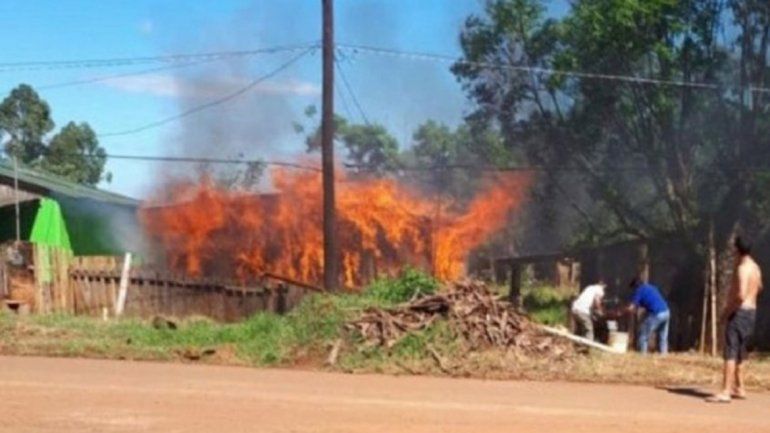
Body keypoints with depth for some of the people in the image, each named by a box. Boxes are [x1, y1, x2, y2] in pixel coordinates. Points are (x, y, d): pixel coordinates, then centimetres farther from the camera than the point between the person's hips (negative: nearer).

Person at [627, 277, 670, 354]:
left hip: (656, 314, -7)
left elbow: (631, 308, -6)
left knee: (643, 336, 2)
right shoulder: (651, 287, 23)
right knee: (663, 337, 16)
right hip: (666, 312, 7)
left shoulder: (639, 290, 1)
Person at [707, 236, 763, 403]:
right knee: (740, 353, 19)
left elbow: (741, 295, -28)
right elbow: (759, 287, 33)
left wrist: (728, 310, -17)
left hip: (739, 312, -10)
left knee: (730, 353, -13)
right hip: (751, 311, 10)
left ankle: (725, 392, -19)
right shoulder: (755, 267, 13)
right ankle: (739, 388, 26)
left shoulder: (743, 268, -17)